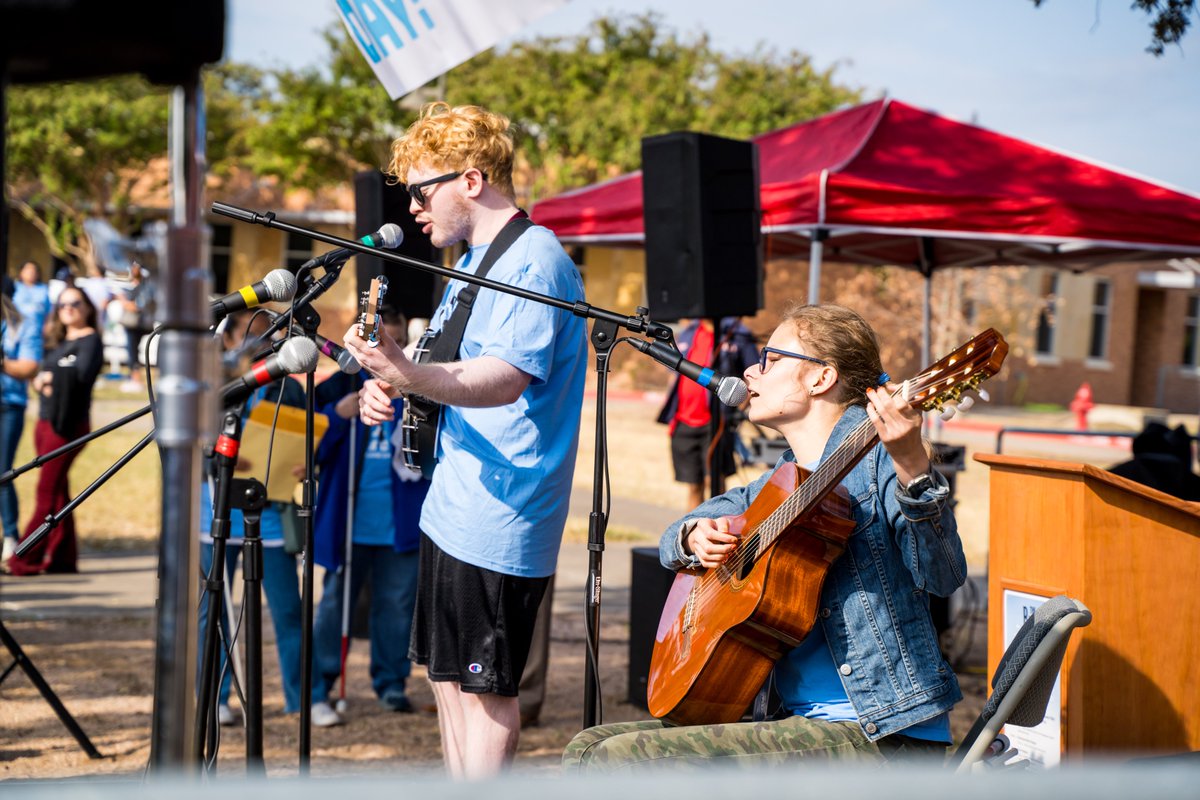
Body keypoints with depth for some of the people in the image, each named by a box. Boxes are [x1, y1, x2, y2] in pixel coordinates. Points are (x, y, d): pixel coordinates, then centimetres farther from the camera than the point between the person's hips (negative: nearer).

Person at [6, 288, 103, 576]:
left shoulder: (90, 339, -4)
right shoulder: (57, 342, 21)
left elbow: (83, 374, -20)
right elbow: (41, 378, 16)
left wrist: (51, 376, -9)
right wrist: (38, 382, -6)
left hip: (68, 423, -8)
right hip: (46, 420, 8)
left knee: (47, 492, -9)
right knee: (57, 490, 7)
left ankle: (26, 560, -10)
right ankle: (63, 557, 10)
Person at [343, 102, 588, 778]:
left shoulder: (536, 260, -16)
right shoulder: (474, 262, 16)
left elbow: (505, 378, -31)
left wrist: (409, 375, -46)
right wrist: (392, 391, 6)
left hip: (500, 520, -10)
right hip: (452, 510, 10)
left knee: (485, 686, -4)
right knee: (448, 675, 15)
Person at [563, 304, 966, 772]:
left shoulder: (875, 451, -6)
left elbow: (943, 577, -19)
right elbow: (672, 545, 29)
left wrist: (912, 469, -35)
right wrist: (694, 537, 4)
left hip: (879, 734, -8)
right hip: (799, 720, 8)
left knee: (618, 759, -17)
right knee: (589, 748, 5)